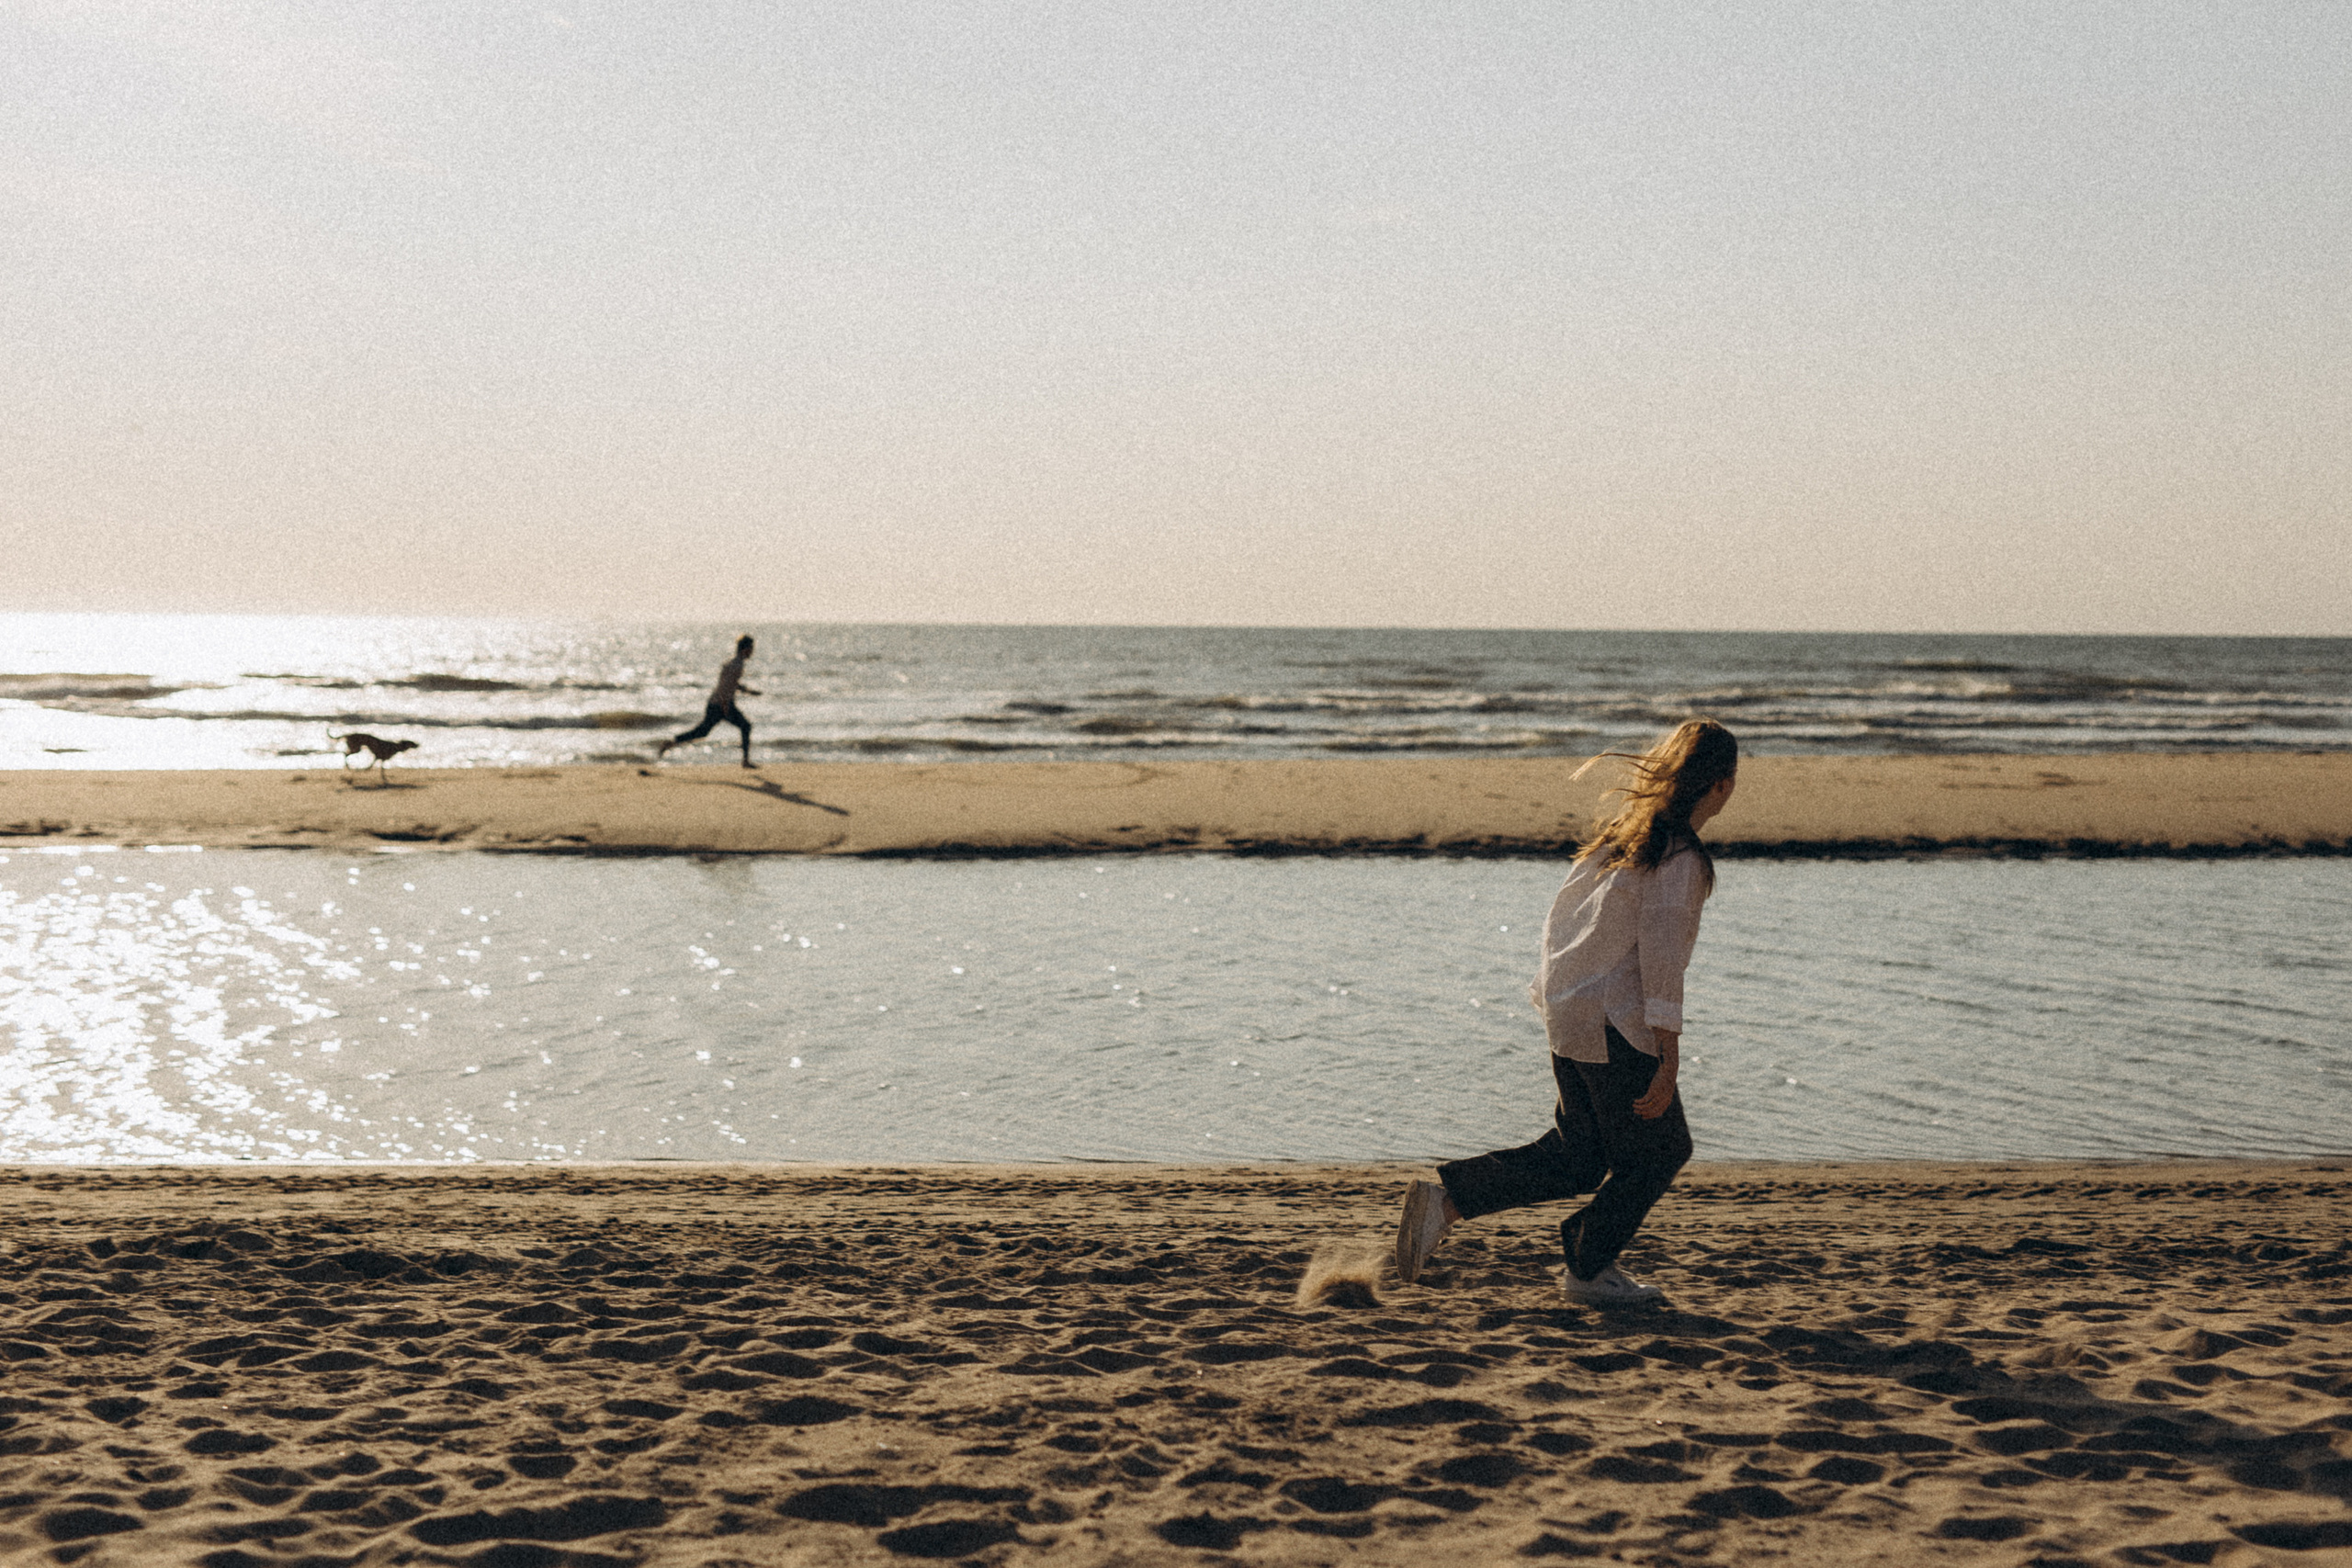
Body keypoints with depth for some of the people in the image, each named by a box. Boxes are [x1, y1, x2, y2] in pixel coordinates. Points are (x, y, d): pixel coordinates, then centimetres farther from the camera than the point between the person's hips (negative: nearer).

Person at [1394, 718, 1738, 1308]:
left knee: (1575, 1158, 16)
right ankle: (1587, 1269, 22)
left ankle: (1444, 1199, 5)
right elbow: (1661, 957, -21)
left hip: (1567, 1011, 9)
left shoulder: (1623, 830, 10)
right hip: (1614, 1027, -9)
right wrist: (1669, 1060, -18)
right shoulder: (1680, 858, -16)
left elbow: (1561, 914, 16)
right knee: (1658, 1151, 11)